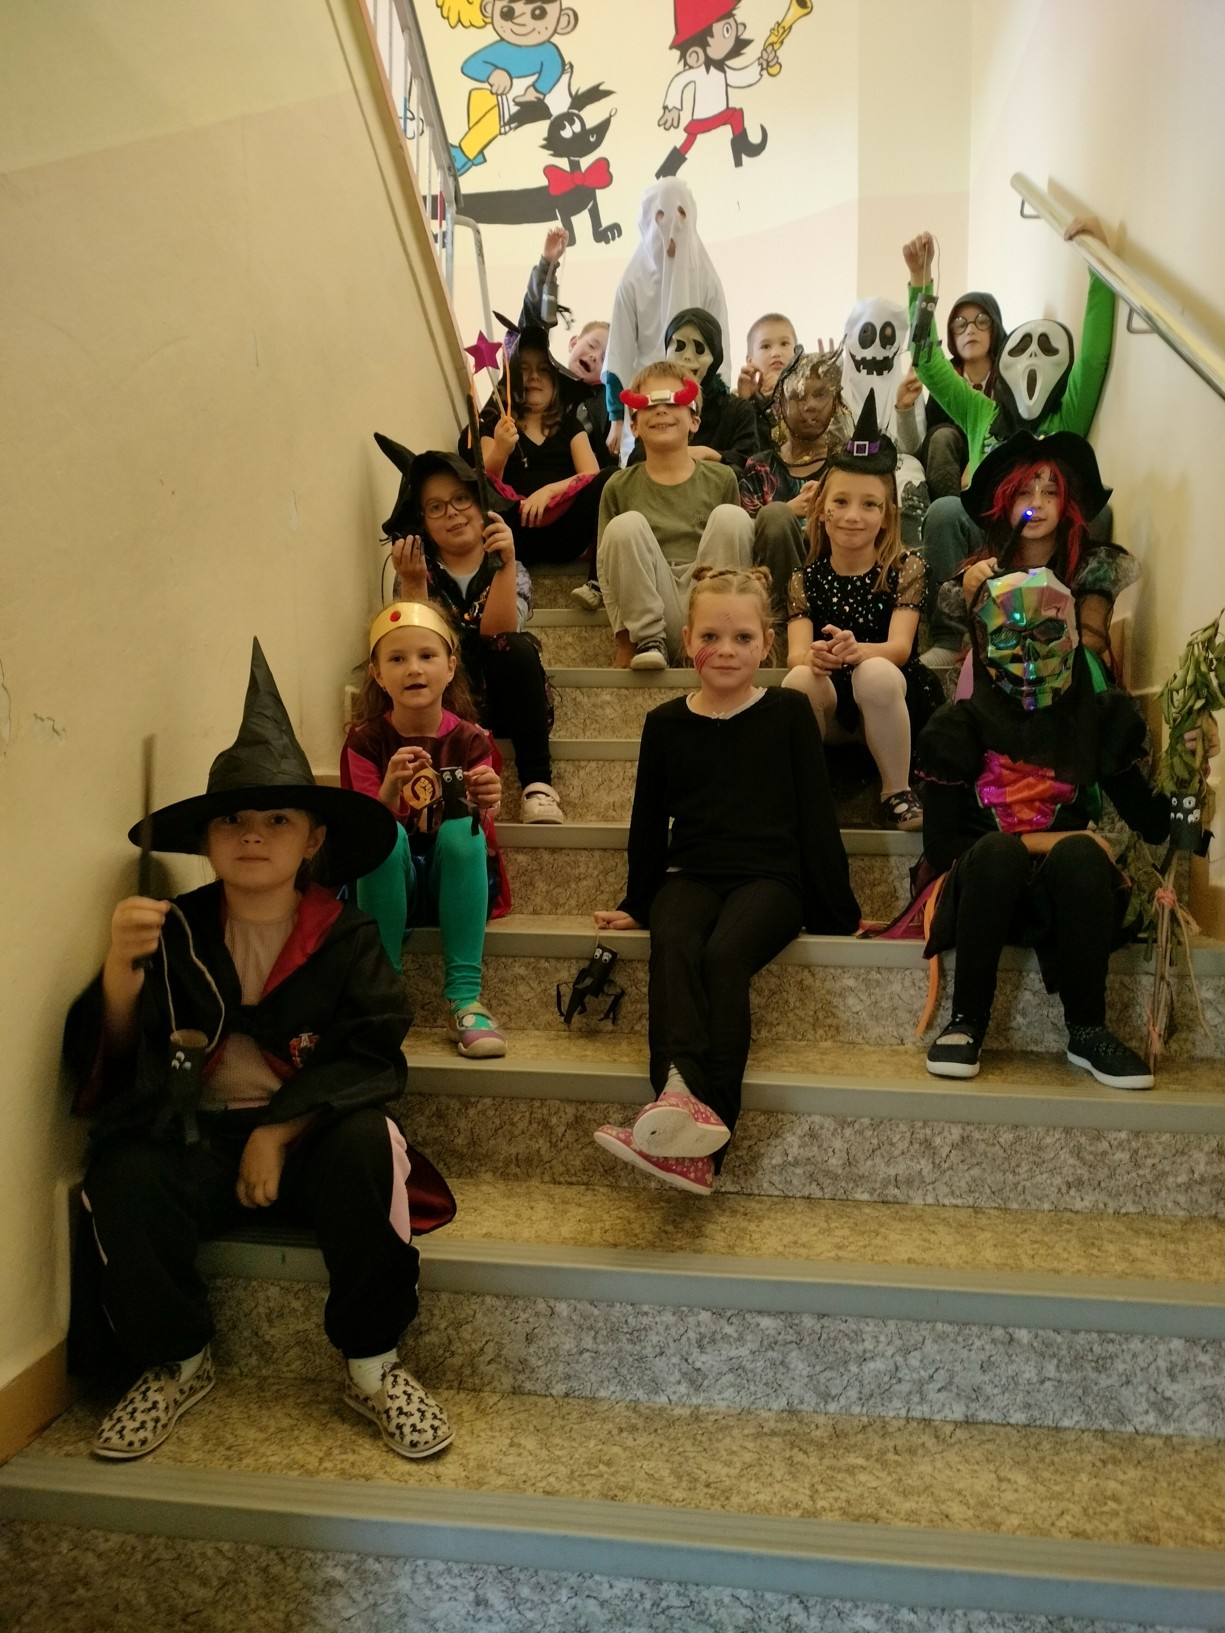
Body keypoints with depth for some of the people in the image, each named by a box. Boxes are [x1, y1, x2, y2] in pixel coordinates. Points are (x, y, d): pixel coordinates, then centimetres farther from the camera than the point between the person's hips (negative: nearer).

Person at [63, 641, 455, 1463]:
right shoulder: (177, 931, -1)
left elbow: (371, 1053, -7)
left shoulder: (346, 935, -1)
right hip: (196, 1137, 1)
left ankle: (373, 1366, -11)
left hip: (309, 1136, -1)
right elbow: (106, 1060, -5)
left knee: (366, 1147, -33)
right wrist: (120, 970, -26)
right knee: (125, 1181, -30)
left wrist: (280, 1131, -18)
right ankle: (178, 1364, 0)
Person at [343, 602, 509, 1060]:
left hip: (456, 885, 0)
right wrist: (390, 789, -35)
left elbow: (477, 841, -15)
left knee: (460, 828, -30)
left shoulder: (470, 739, -7)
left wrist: (484, 807, -38)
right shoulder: (365, 740, -6)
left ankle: (464, 998, -30)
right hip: (387, 888, 0)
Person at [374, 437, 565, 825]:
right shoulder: (421, 570, 4)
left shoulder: (505, 567, 0)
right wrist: (413, 584, -24)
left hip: (506, 702, 0)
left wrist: (506, 563, -30)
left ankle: (537, 782, -26)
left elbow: (499, 634, -19)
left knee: (518, 649, -31)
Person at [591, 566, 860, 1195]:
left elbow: (816, 817, 7)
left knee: (724, 954, -32)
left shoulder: (787, 713, 5)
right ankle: (684, 1099, -51)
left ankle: (704, 1148, -40)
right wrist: (636, 904, 22)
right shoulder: (666, 723, 11)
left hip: (770, 877, -2)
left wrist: (839, 912, 7)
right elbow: (649, 821, 19)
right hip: (691, 875, 2)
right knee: (672, 945, -32)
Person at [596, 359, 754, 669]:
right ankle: (649, 640, -18)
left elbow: (738, 544, 11)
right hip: (649, 611, 0)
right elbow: (606, 568, 3)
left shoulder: (721, 479, 7)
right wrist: (624, 641, -6)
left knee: (731, 516, -19)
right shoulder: (620, 487, 6)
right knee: (625, 525, -21)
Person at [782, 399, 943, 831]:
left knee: (876, 674, -34)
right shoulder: (807, 579, 2)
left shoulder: (905, 568, -3)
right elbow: (795, 652, -11)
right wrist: (812, 656, -38)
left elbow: (900, 646, -16)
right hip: (830, 702, 1)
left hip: (893, 698, -1)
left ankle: (896, 792, -18)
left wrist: (857, 651, -40)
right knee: (800, 679, -30)